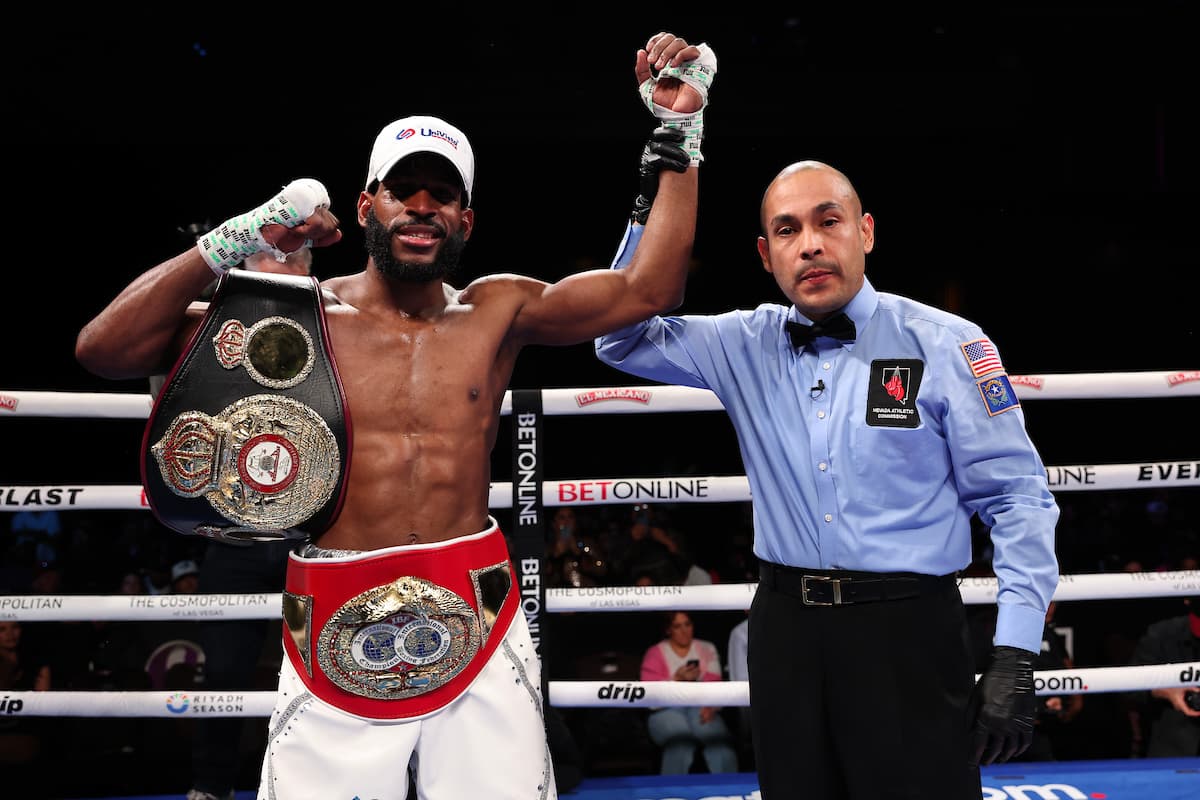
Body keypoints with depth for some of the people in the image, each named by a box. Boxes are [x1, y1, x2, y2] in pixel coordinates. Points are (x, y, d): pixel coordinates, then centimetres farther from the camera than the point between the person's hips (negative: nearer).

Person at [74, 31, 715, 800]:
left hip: (477, 624, 1)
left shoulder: (499, 311, 6)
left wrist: (679, 133, -2)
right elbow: (104, 349, -3)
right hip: (335, 639, -1)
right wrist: (236, 241, -11)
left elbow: (649, 289, 0)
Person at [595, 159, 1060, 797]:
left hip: (907, 629, -3)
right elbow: (619, 338, 9)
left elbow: (1017, 499, -4)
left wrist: (1014, 658, -10)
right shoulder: (744, 346, 6)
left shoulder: (946, 345, -4)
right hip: (784, 626, 3)